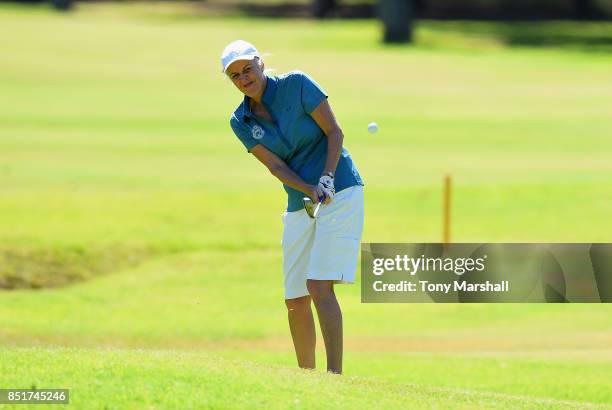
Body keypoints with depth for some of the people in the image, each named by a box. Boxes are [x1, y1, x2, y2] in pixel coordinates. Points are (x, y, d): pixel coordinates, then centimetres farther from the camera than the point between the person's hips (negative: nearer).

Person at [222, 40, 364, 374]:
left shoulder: (297, 85, -8)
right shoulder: (241, 122, 2)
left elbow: (334, 132, -8)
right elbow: (276, 166, -6)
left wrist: (327, 178, -21)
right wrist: (310, 191, -23)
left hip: (341, 193, -5)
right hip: (299, 205, 5)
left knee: (319, 286, -18)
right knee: (295, 301, 3)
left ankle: (335, 374, -21)